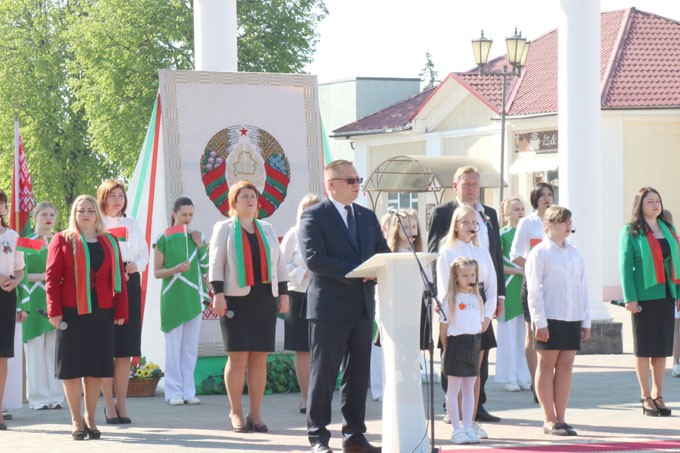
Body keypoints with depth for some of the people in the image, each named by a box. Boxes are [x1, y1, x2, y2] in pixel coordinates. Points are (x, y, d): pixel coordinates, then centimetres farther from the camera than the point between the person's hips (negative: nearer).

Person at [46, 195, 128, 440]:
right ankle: (76, 420, 8)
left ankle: (91, 418, 15)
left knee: (96, 366, 5)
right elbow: (52, 277, -2)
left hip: (101, 312, 3)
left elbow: (118, 277, 9)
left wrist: (121, 310, 3)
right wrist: (54, 310, -10)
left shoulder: (109, 242, 12)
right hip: (71, 312, -3)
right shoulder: (62, 240, 2)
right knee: (72, 365, -1)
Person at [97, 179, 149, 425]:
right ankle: (109, 404, 3)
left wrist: (137, 265, -5)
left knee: (125, 349, 3)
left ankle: (122, 404, 8)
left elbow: (144, 252, 16)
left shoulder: (132, 224, 16)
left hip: (129, 284, 4)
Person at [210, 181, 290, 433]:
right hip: (237, 298, -4)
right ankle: (236, 413, 2)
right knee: (238, 356, -7)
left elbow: (279, 264, 19)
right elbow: (216, 263, 0)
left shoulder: (267, 230, 19)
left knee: (260, 357, 0)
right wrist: (218, 294, -10)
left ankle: (255, 414, 5)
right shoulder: (224, 228, 7)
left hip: (265, 298, 4)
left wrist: (283, 293, 10)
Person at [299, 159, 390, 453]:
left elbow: (383, 253, 14)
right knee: (324, 372, -2)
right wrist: (354, 271, -20)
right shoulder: (314, 217, -4)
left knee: (359, 373, 8)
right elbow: (313, 258, -16)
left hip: (363, 305, 6)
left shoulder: (367, 217, 16)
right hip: (330, 307, -6)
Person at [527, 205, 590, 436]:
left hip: (572, 318, 6)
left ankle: (560, 418, 10)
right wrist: (539, 322, -13)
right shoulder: (540, 253, -4)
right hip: (550, 319, -6)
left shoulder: (574, 253, 14)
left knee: (566, 365, 5)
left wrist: (586, 321, 11)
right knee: (547, 365, 0)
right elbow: (534, 290, -8)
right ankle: (549, 420, 3)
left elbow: (582, 287, 15)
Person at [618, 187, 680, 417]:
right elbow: (625, 266, -7)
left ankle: (658, 394, 16)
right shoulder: (631, 232, -3)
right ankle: (646, 396, 8)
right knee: (643, 347, 1)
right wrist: (630, 298, -14)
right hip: (644, 295, -5)